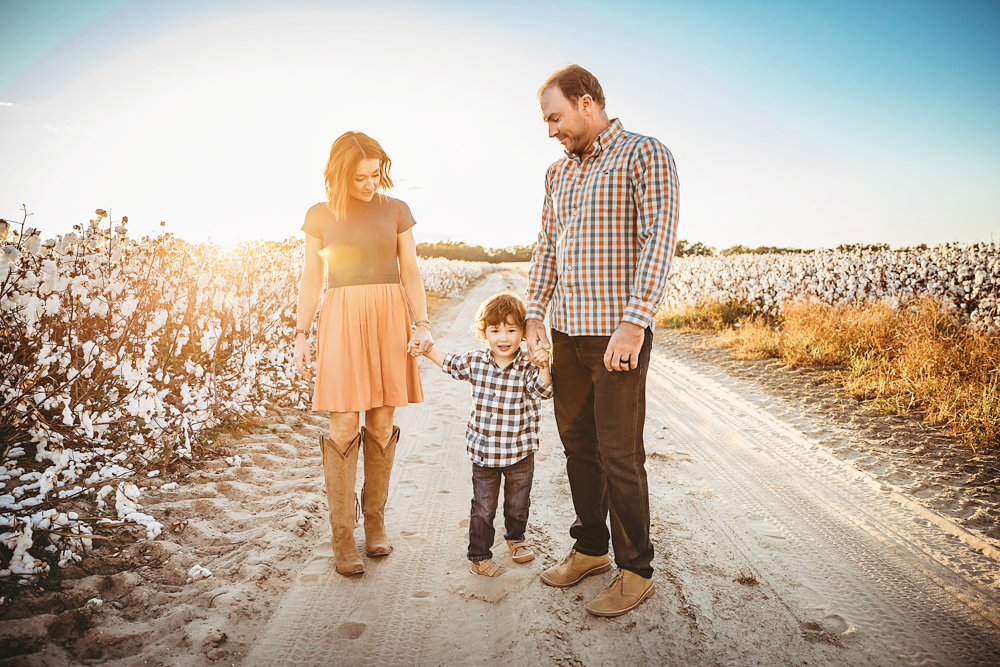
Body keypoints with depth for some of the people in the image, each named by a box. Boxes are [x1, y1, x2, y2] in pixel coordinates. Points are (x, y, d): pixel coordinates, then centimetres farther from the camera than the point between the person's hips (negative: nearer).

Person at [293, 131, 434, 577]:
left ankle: (375, 522, 19)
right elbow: (311, 279, 8)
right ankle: (342, 536, 3)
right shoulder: (320, 216, 6)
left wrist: (422, 323, -6)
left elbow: (411, 272, 6)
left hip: (389, 320, 1)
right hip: (341, 320, -1)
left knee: (381, 424, 4)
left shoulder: (396, 211, 8)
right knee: (344, 426, -5)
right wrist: (301, 335, 2)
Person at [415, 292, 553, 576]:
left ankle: (515, 538, 47)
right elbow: (449, 363, 16)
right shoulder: (475, 361, -3)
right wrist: (426, 348, 10)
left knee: (518, 504, 19)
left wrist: (543, 366, -42)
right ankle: (479, 557, 22)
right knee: (483, 508, 7)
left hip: (520, 451, -1)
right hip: (483, 450, 1)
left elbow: (543, 391, -26)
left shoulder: (528, 367, -12)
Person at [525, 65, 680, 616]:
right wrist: (533, 314, 9)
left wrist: (633, 322, -23)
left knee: (619, 455, -1)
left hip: (617, 333, -7)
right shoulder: (558, 172, 17)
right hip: (567, 331, 7)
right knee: (577, 444, 14)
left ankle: (635, 571, 16)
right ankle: (590, 549, 31)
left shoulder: (645, 155, -4)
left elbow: (659, 240, -15)